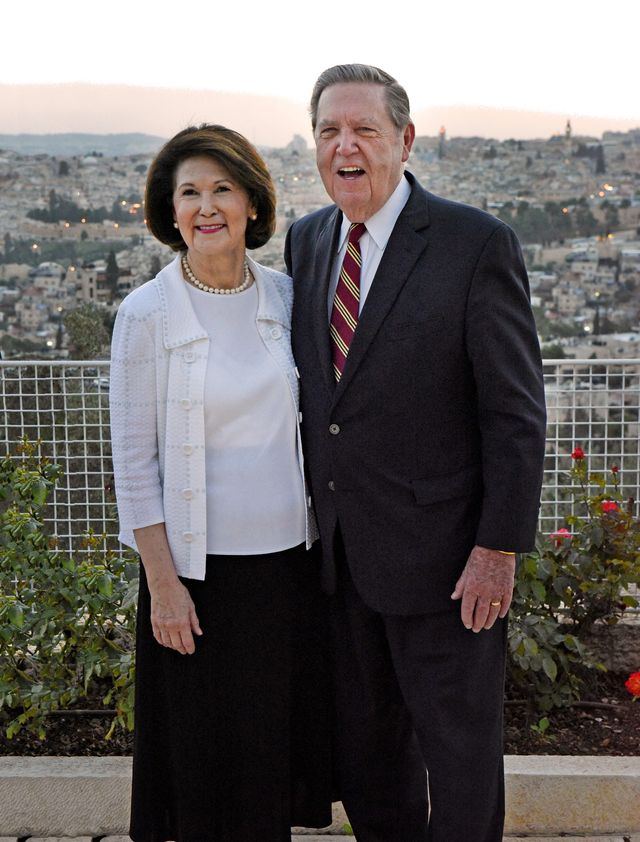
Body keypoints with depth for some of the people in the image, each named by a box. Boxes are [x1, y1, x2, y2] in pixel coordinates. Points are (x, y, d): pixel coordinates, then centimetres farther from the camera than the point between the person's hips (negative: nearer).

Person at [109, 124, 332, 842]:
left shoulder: (285, 297, 3)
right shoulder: (147, 314, -9)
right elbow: (133, 459, -8)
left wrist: (328, 540, 11)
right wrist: (162, 583, -11)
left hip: (289, 552, 4)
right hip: (198, 565, -4)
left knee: (284, 730, 16)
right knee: (206, 750, 10)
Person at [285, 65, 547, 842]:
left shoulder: (477, 244, -12)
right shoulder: (305, 240, 6)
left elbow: (516, 413, -12)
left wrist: (499, 549, -15)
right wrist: (308, 514, 11)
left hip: (439, 549, -5)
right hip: (339, 548, 6)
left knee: (460, 746, 12)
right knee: (364, 741, 21)